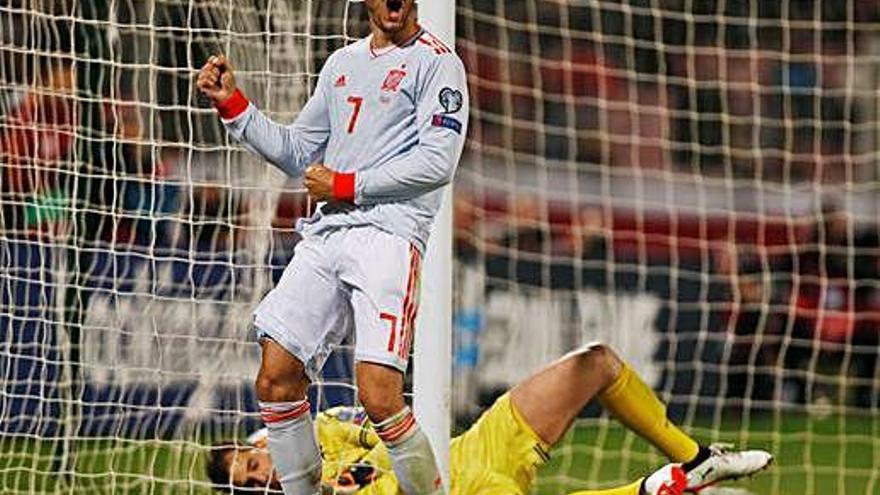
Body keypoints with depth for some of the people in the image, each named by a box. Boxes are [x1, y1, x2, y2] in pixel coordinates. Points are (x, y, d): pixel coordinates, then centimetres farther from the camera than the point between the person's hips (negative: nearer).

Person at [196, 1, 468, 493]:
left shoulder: (437, 62, 1)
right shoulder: (343, 63, 22)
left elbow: (437, 162, -10)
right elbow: (297, 152, 25)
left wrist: (345, 186, -7)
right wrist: (232, 103, 15)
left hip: (389, 235, -7)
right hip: (325, 232, 7)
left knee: (379, 397, -19)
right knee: (276, 380, 0)